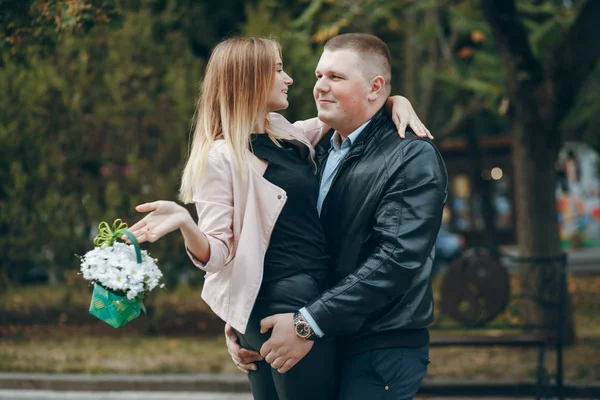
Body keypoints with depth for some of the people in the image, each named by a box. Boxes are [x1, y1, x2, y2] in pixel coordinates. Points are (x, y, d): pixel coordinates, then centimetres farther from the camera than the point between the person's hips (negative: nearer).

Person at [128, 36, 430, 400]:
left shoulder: (287, 134, 11)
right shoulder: (222, 157, -12)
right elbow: (216, 254, -15)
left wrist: (396, 103, 5)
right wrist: (185, 223, -36)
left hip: (317, 297, 8)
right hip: (282, 306, -8)